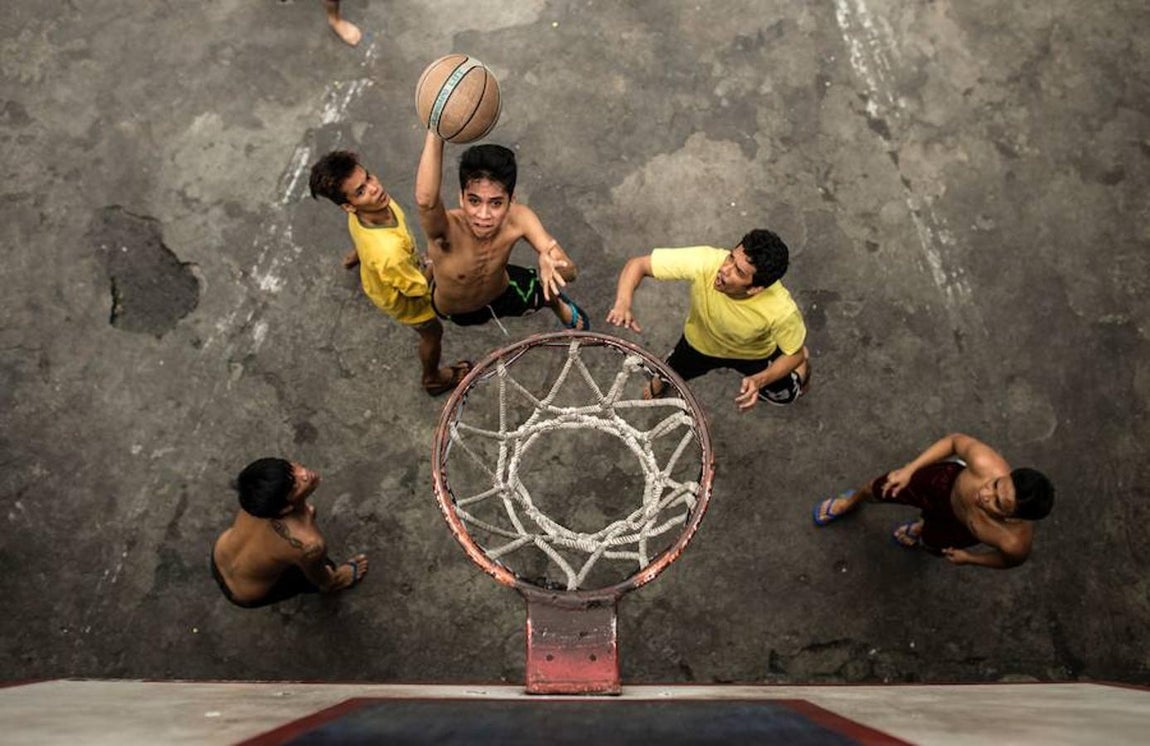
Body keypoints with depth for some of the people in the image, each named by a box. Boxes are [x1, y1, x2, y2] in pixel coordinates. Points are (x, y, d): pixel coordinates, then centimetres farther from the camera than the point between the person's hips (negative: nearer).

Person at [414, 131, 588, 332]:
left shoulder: (518, 218, -37)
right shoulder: (448, 229, -48)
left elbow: (569, 271, -38)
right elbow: (425, 199, -73)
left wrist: (549, 262, -63)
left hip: (504, 292, 2)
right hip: (456, 313, -2)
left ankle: (560, 307, 47)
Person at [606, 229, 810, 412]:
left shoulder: (781, 309, -43)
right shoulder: (704, 261, -44)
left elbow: (795, 354, -21)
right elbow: (637, 264, -35)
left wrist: (760, 380, -38)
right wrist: (623, 304, -53)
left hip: (753, 353, -1)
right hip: (700, 342, 1)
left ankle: (803, 364, 44)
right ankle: (663, 378, 62)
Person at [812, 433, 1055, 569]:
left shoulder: (1016, 542, -43)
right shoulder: (985, 463, -46)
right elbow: (955, 440, -21)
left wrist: (969, 558, -6)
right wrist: (909, 468, -19)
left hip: (962, 527, 0)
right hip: (947, 481, 0)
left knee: (932, 543, 33)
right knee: (881, 489, 23)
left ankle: (923, 528, 74)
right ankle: (852, 501, 62)